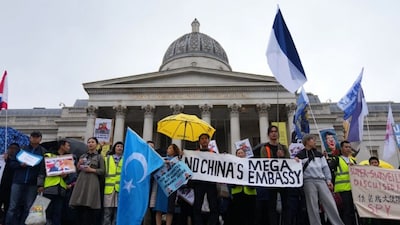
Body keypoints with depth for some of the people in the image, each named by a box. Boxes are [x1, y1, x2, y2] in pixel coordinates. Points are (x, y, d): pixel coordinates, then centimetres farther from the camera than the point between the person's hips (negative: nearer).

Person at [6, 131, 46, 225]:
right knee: (13, 207, 2)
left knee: (28, 208, 3)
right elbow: (11, 163, 10)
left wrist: (41, 184, -10)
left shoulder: (43, 152, 3)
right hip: (18, 182, 1)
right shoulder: (22, 149, 9)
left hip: (33, 184, -1)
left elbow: (44, 169, -2)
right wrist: (20, 164, -10)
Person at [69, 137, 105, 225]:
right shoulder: (82, 156, 18)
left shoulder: (99, 157, 6)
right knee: (79, 207, 0)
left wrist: (92, 170, -10)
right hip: (81, 182, 4)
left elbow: (103, 171, 0)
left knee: (89, 207, -9)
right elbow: (77, 170, 20)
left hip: (92, 183, -4)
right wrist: (79, 164, 1)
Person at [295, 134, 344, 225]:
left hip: (321, 180, 4)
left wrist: (328, 180, 6)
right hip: (309, 181, -3)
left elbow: (325, 167, 15)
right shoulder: (300, 155, 5)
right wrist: (296, 163, -18)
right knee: (313, 206, -2)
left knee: (330, 203, -2)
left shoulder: (319, 154, 19)